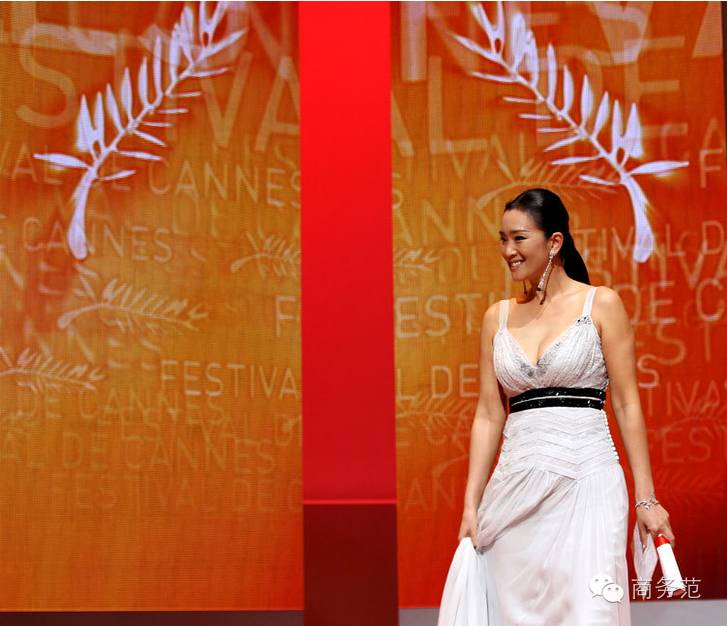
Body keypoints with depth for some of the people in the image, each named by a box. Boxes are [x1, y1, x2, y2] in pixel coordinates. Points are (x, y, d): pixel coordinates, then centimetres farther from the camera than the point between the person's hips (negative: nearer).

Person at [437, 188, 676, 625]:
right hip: (517, 485, 4)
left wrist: (646, 498, -5)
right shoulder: (498, 318, 11)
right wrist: (472, 502, 5)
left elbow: (627, 405, -1)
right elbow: (489, 415, 10)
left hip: (585, 479, -4)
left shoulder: (601, 305, 1)